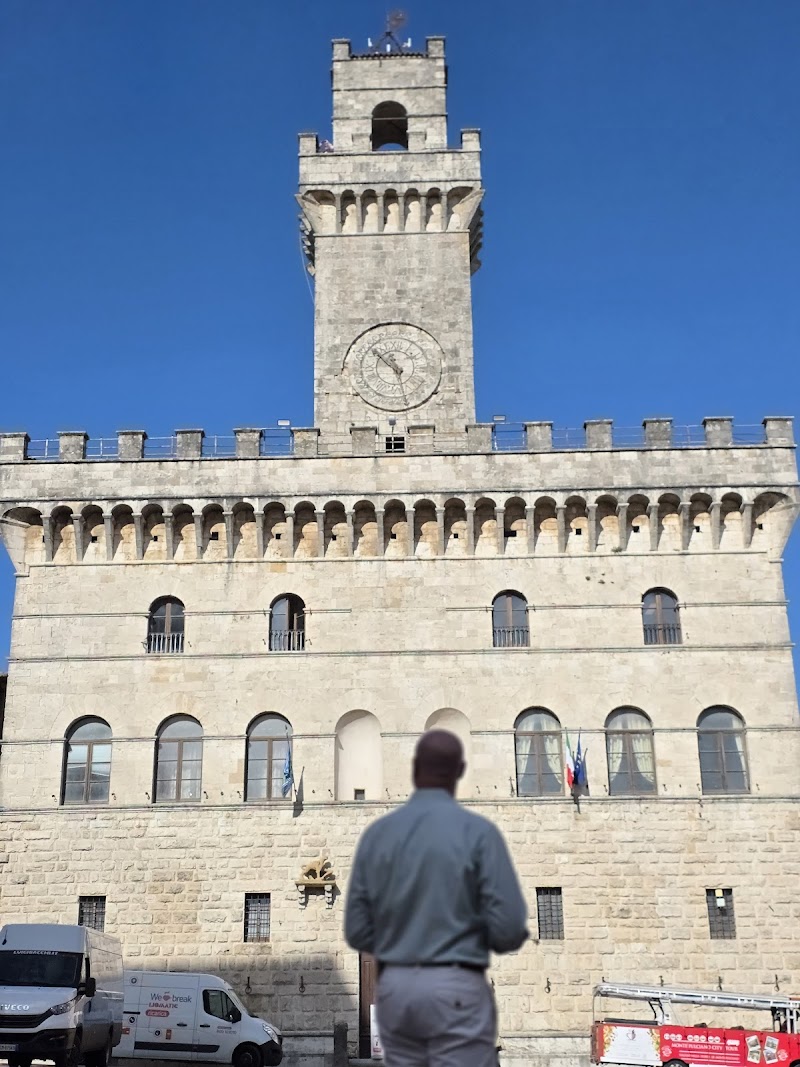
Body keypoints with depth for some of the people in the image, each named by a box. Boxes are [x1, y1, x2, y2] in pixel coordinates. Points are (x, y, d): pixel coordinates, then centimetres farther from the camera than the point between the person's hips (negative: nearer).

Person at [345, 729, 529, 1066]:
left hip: (394, 988, 4)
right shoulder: (478, 831, -9)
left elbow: (357, 931, 5)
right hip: (456, 990, -4)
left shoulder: (376, 833, 2)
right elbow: (509, 928, -12)